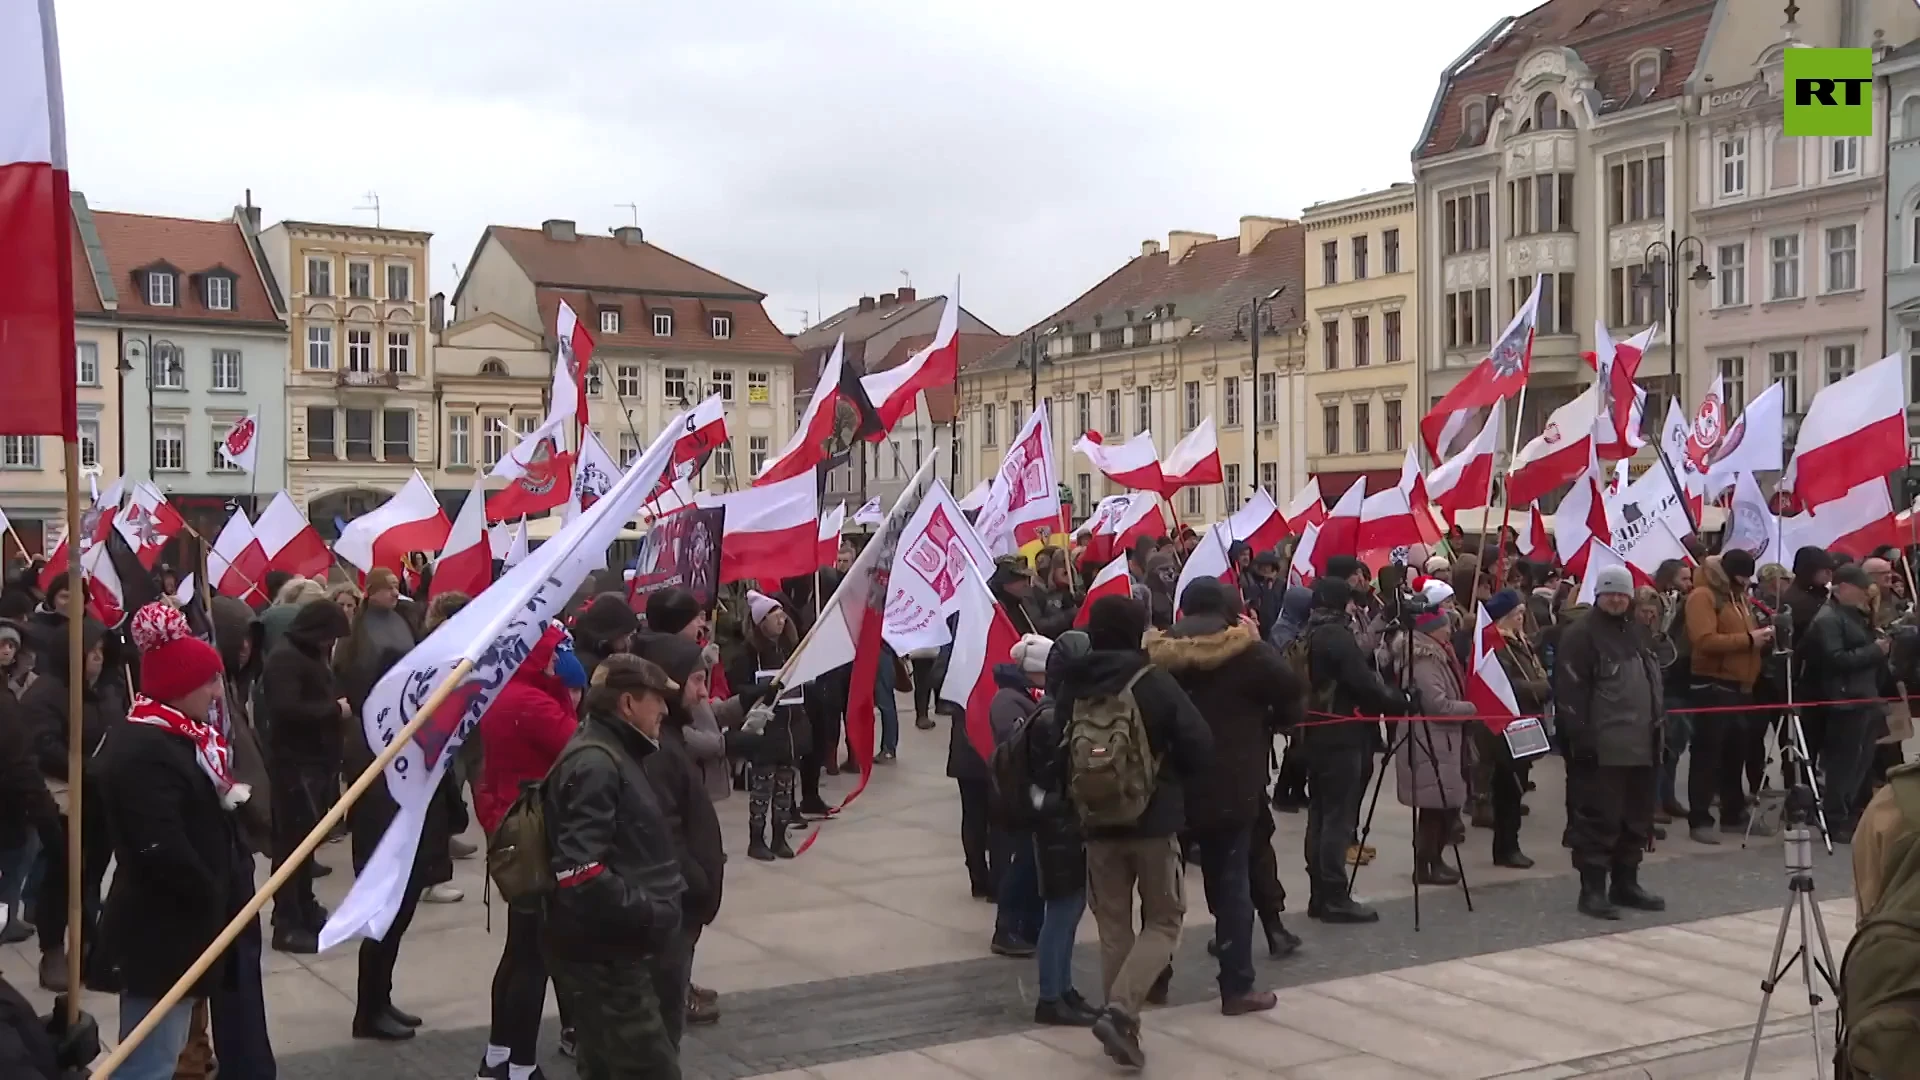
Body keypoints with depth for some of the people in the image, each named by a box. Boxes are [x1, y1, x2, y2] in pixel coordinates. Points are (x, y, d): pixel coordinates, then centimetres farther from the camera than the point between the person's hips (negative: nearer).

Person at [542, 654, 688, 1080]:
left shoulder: (616, 754, 16)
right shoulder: (594, 764, -18)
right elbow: (581, 873, -27)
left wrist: (660, 901, 11)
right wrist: (650, 913, -20)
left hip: (613, 950, 11)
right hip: (602, 954, -11)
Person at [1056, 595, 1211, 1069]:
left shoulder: (1072, 687, -1)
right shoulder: (1154, 682, -11)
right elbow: (1199, 746, -13)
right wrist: (1173, 779, 7)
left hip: (1097, 820, 3)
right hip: (1154, 818, -3)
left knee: (1113, 926, 14)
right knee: (1163, 920, 8)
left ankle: (1123, 1030, 15)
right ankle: (1120, 1011, -11)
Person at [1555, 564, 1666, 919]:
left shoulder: (1635, 632, 19)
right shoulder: (1581, 633, -9)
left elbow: (1652, 683, 27)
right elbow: (1570, 691, -15)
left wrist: (1657, 729, 20)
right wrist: (1580, 737, -20)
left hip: (1639, 746, 9)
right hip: (1601, 749, -8)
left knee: (1635, 820, 13)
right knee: (1598, 820, -6)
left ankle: (1625, 884, 23)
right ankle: (1592, 889, 0)